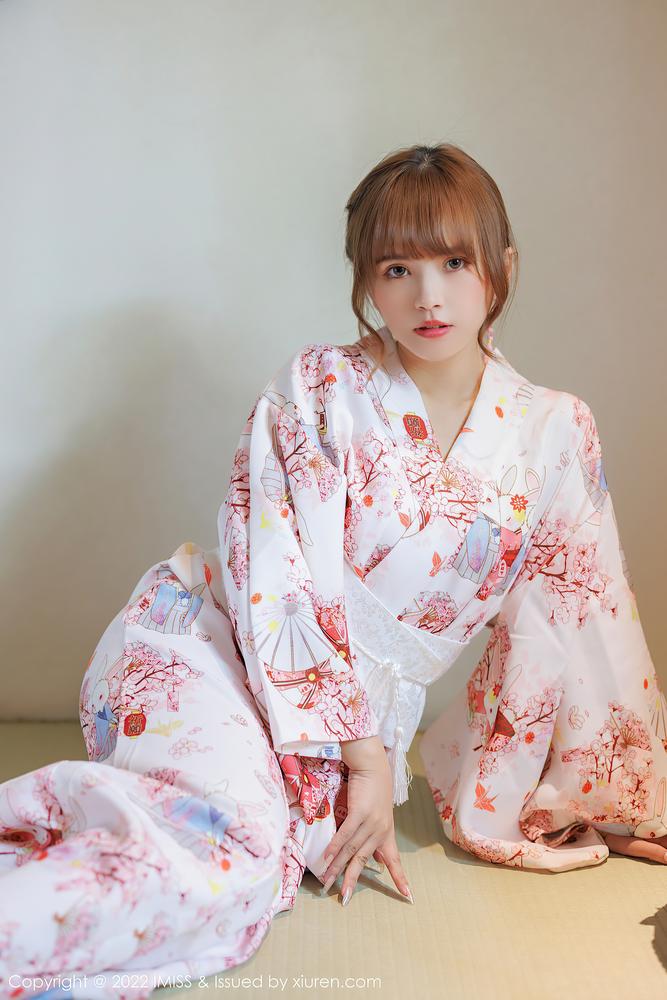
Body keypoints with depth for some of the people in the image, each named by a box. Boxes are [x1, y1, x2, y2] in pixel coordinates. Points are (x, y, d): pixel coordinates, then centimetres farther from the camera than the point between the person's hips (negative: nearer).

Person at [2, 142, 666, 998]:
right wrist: (367, 758, -14)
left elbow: (579, 620, 8)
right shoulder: (320, 388, -7)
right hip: (208, 641, -3)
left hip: (363, 709, 4)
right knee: (233, 864, -31)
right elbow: (281, 583, -13)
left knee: (281, 856, -27)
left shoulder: (555, 433, 3)